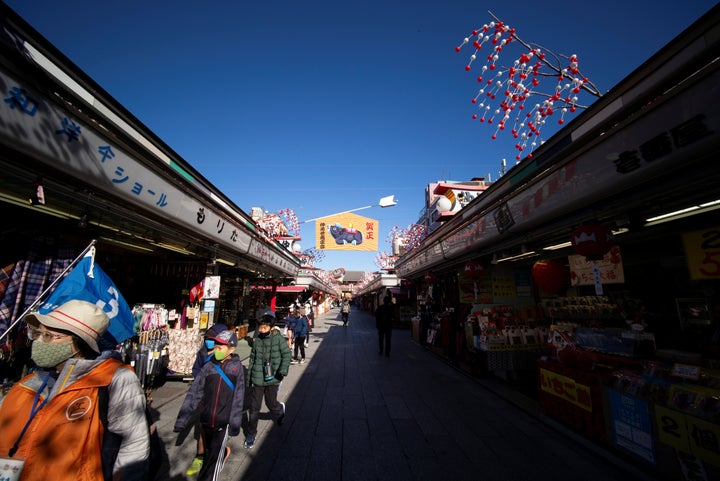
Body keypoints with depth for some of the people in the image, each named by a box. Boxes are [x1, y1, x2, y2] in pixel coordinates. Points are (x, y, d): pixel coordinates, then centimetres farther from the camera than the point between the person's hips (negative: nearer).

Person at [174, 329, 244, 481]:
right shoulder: (208, 367, -5)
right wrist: (181, 421, -5)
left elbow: (238, 398, -8)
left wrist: (235, 424, -8)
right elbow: (193, 394, -4)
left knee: (214, 457, 2)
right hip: (206, 419, 4)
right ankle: (224, 452, 52)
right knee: (209, 451, 23)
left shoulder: (236, 367, -11)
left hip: (224, 421, -3)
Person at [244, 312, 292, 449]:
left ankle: (280, 410, 45)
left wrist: (283, 369, -26)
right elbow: (252, 360, 10)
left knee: (271, 403, 10)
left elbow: (287, 354, -11)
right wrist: (249, 379, 13)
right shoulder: (256, 341, 2)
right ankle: (251, 434, 26)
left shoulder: (279, 339, -10)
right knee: (254, 407, 8)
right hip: (257, 379, 3)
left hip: (272, 379, -3)